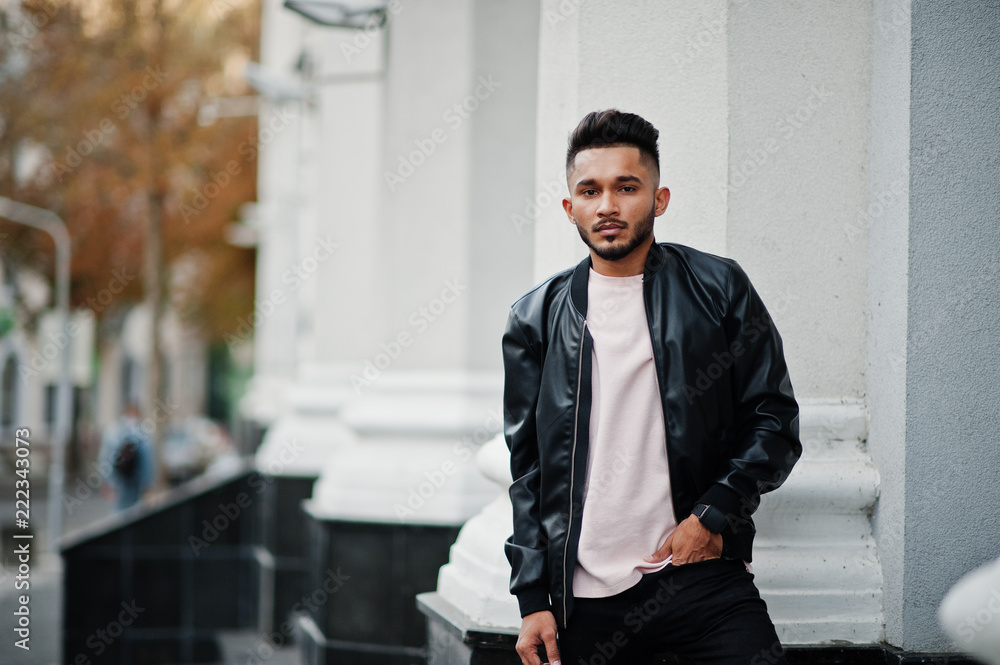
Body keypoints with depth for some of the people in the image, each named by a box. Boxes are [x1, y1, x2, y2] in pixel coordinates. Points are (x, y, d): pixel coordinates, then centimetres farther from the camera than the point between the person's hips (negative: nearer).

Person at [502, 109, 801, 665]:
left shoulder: (718, 289, 4)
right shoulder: (537, 317, 8)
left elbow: (775, 422, 4)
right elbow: (528, 468, 9)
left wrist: (714, 514, -9)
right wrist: (534, 598, 4)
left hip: (702, 574, -1)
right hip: (587, 596, 1)